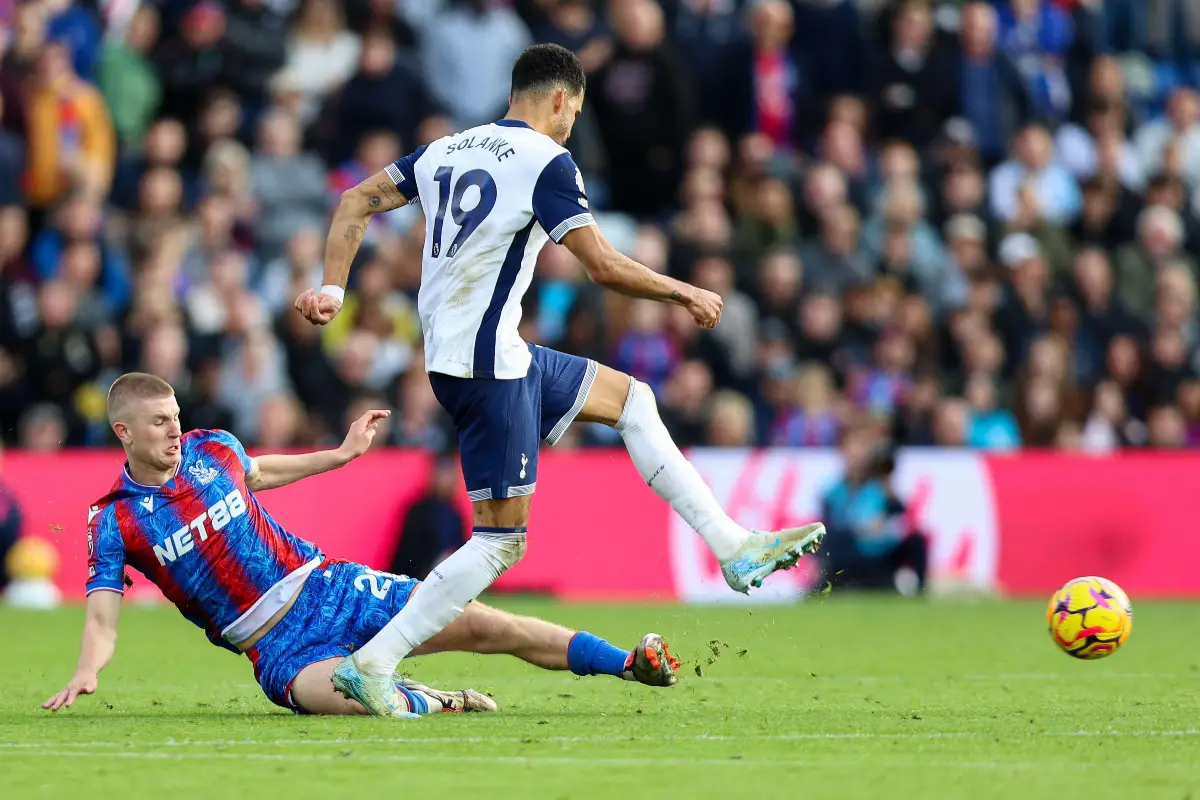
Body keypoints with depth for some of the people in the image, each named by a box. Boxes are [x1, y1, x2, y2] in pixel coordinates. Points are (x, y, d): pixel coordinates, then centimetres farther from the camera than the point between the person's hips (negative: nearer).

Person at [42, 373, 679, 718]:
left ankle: (631, 664, -3)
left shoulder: (211, 450, 5)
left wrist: (342, 454, 33)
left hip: (326, 587, 4)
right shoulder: (113, 520, -8)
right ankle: (422, 702, -8)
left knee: (484, 625, -7)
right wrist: (86, 673, -31)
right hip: (278, 645, -4)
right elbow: (102, 619, -11)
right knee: (346, 697, -39)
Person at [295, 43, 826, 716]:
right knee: (503, 539, -6)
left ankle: (737, 549, 17)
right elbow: (604, 266, -16)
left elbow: (356, 203, 12)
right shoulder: (547, 162, -11)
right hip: (487, 364, -10)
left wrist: (333, 289, 11)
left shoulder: (448, 149, 13)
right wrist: (686, 294, -3)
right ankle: (371, 664, -9)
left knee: (630, 398, 19)